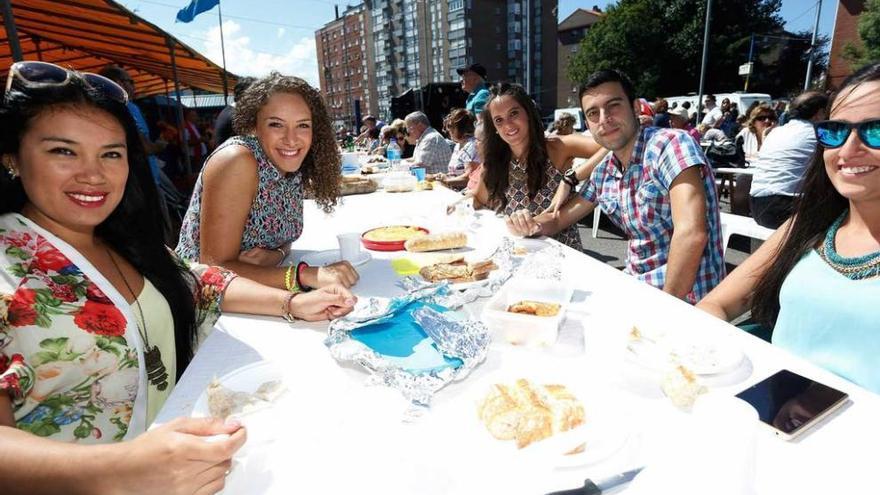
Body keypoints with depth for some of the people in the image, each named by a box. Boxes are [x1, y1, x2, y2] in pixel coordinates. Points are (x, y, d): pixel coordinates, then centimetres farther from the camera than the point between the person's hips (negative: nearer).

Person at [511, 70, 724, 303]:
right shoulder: (603, 172, 4)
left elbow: (691, 235, -26)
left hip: (685, 299, -6)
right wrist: (531, 224, -7)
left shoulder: (671, 144, -17)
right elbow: (560, 218, 14)